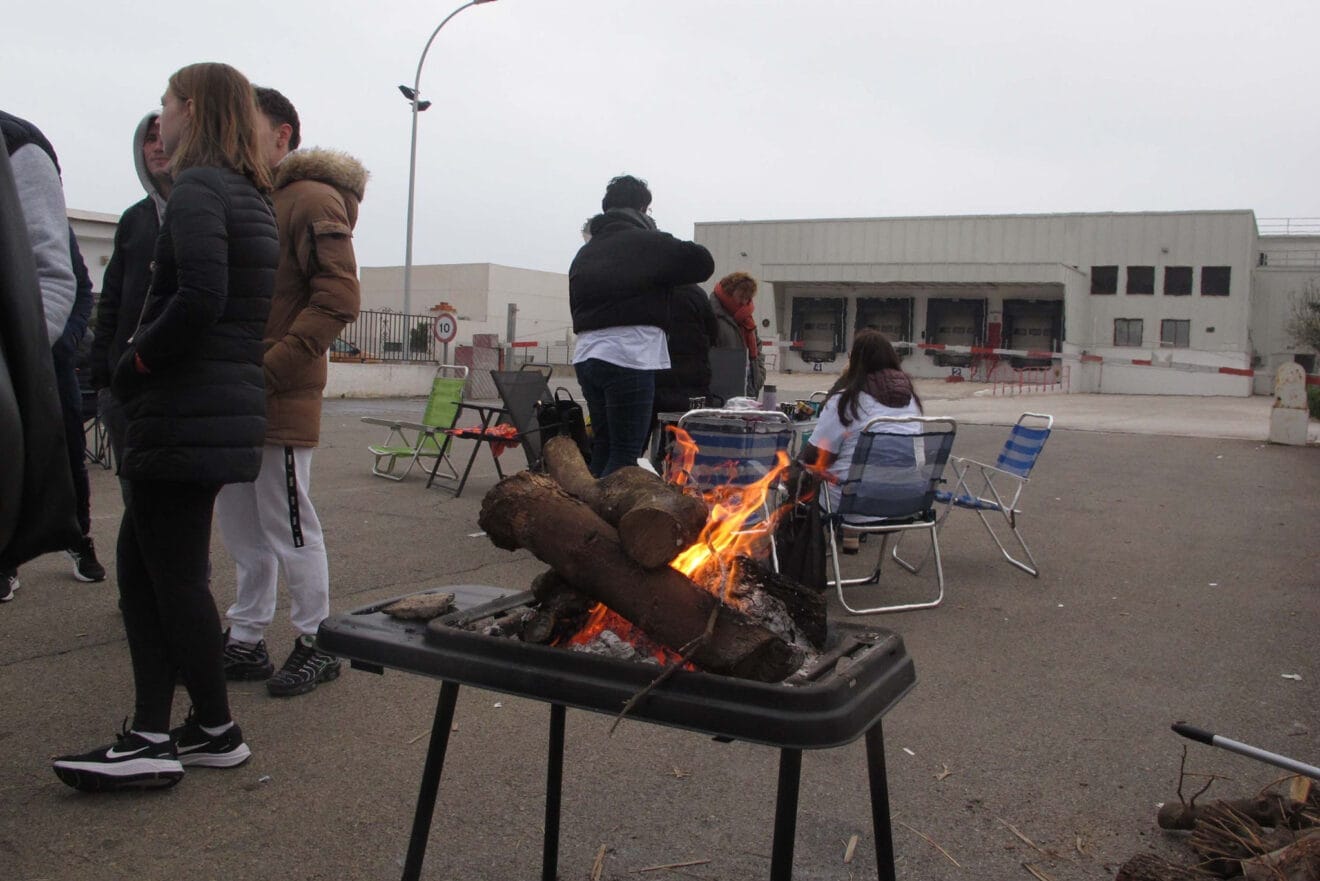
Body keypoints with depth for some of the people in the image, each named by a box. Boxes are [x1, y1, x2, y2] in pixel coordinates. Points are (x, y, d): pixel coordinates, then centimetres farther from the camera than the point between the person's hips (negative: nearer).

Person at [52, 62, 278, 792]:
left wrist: (134, 365, -10)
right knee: (139, 561, 12)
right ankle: (152, 736, 13)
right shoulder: (251, 199, 18)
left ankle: (216, 730, 14)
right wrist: (142, 361, 13)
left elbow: (199, 299, -25)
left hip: (184, 416, -10)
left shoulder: (196, 190, -11)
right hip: (228, 409, 10)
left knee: (175, 573, 0)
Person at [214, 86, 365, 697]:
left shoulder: (313, 199, -8)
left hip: (280, 398, -8)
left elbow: (338, 301, -17)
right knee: (241, 529, 14)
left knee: (289, 529, 0)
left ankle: (316, 644, 15)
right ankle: (245, 642, 26)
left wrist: (268, 369, -21)